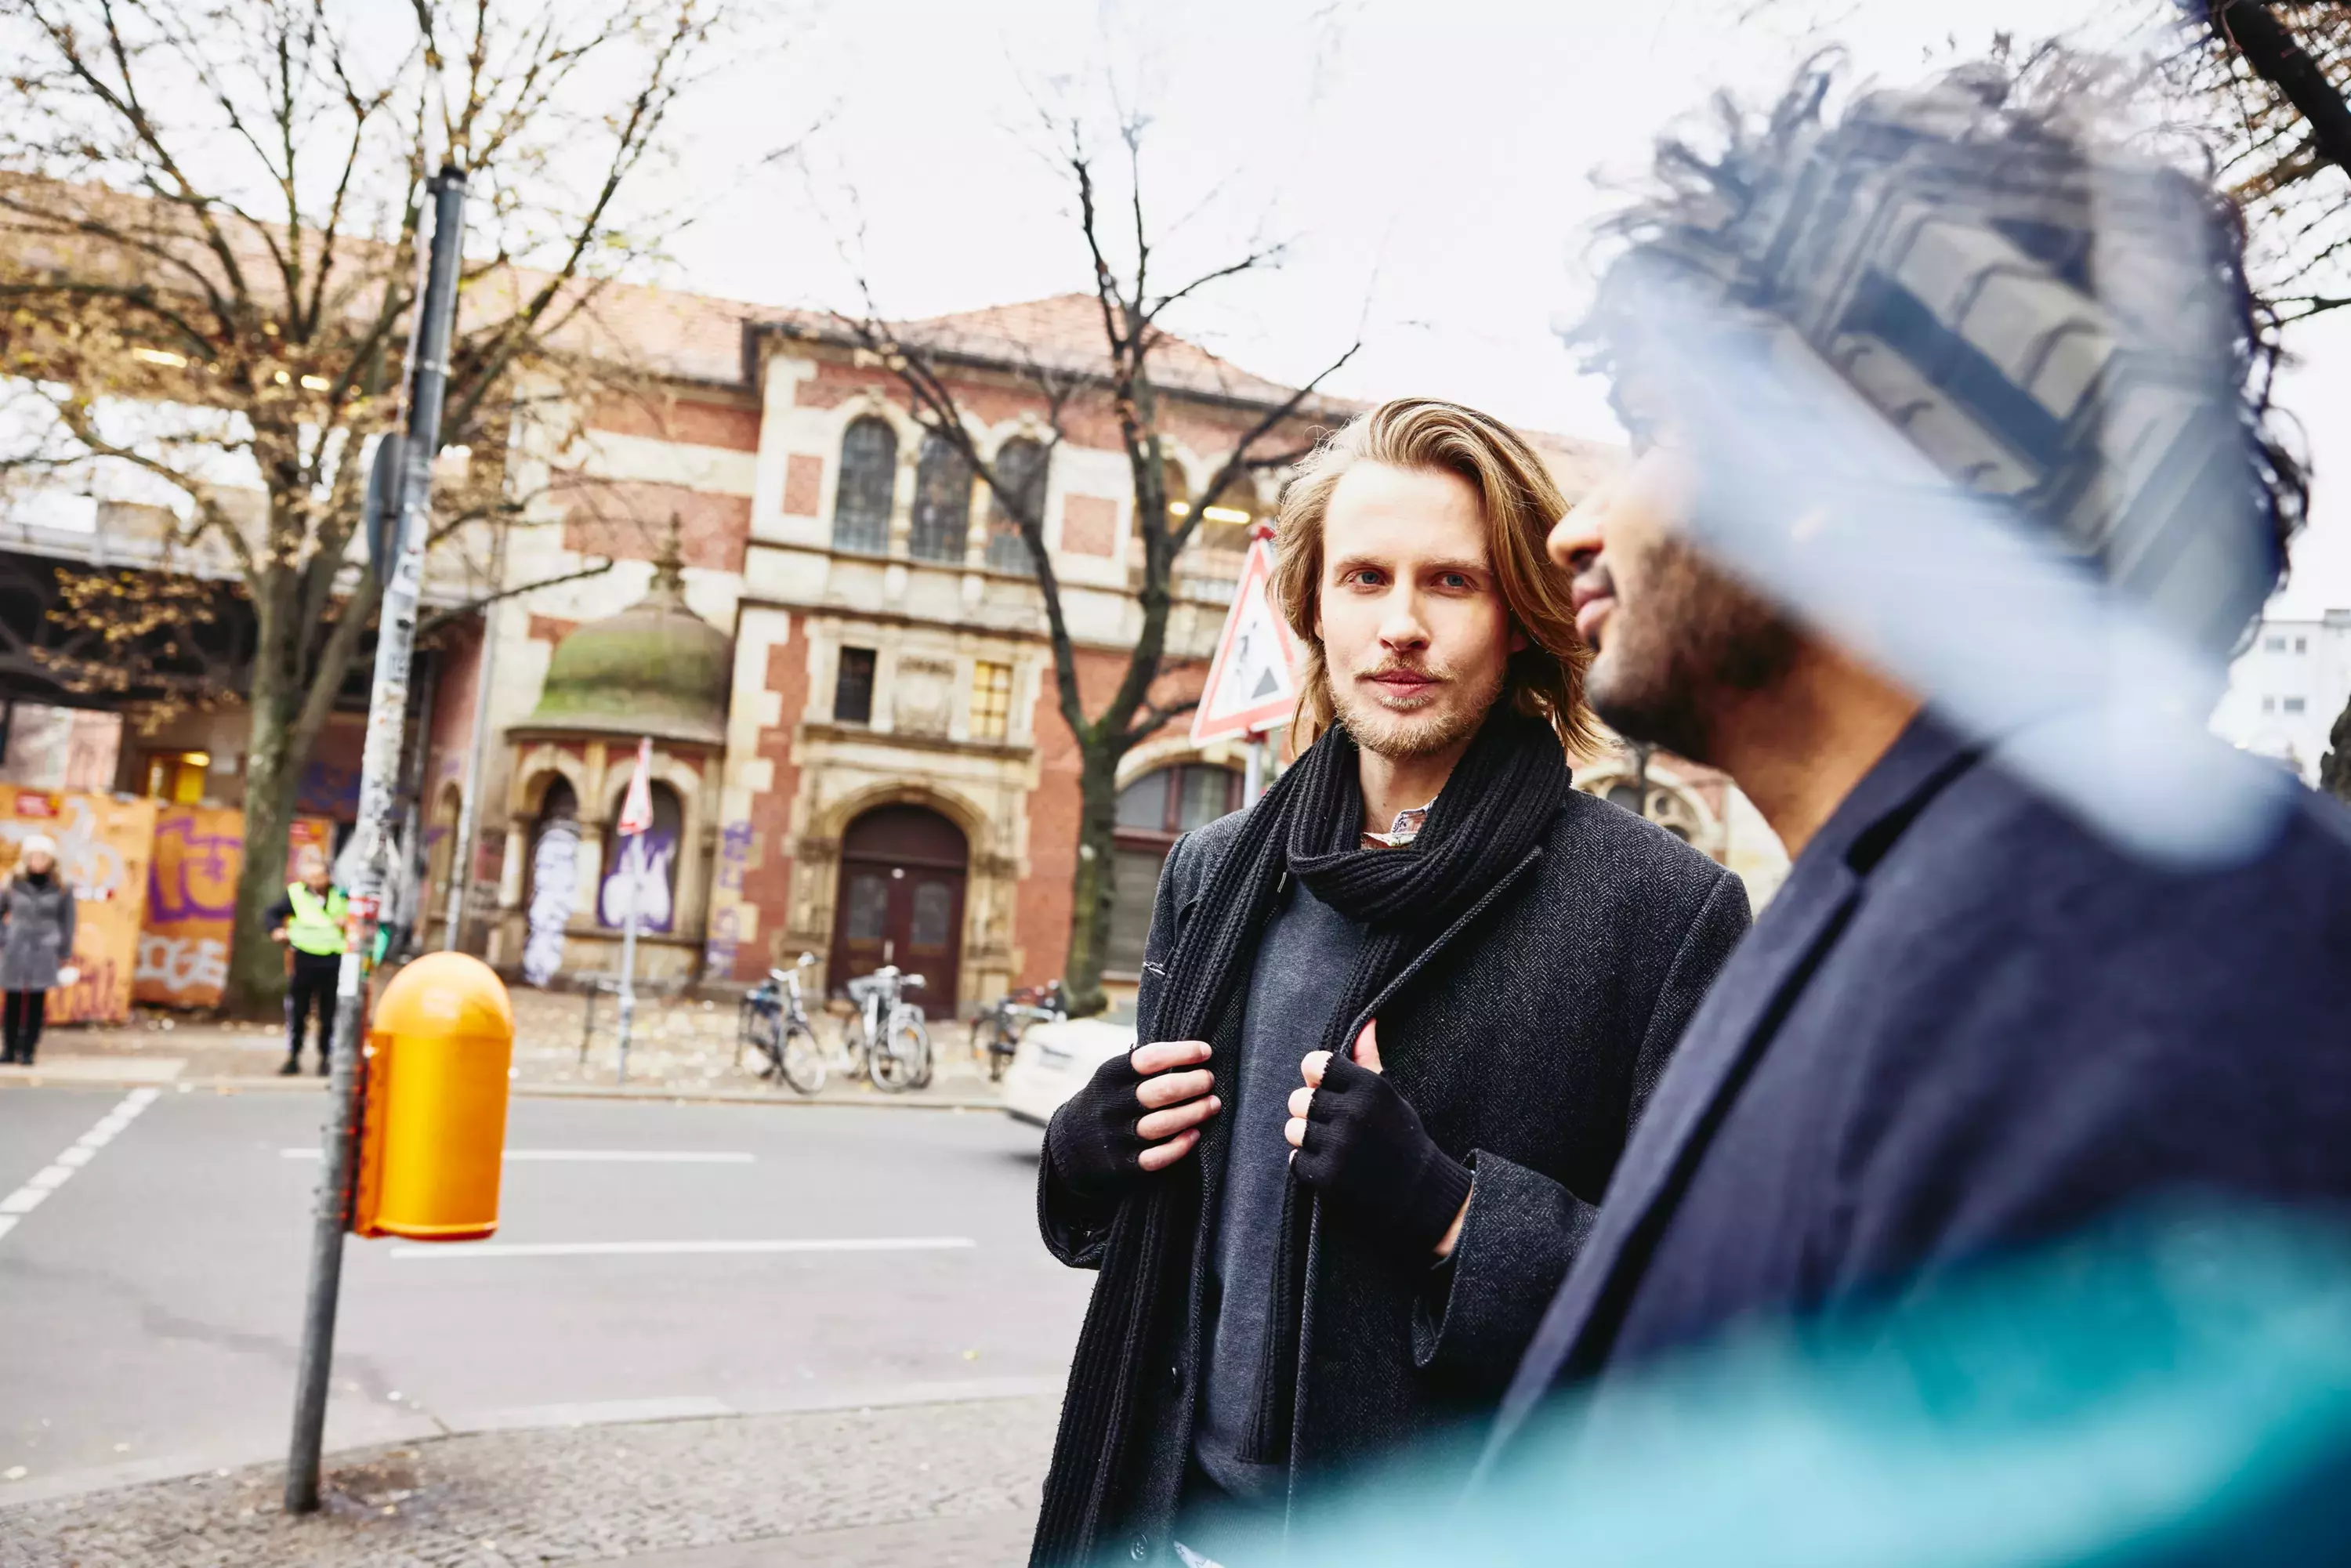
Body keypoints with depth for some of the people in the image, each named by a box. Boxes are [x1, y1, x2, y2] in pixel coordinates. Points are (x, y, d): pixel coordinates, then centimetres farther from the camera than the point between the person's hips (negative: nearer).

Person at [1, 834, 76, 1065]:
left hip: (44, 953, -1)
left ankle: (27, 1051, 6)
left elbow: (67, 925, 2)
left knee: (37, 1002, 0)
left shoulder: (61, 890, 0)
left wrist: (66, 958, 1)